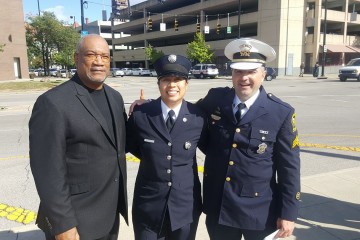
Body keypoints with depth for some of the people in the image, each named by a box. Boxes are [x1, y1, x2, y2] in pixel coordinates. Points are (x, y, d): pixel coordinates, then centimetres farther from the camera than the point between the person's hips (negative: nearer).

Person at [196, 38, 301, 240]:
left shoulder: (282, 113, -12)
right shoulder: (215, 98, -4)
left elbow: (289, 168, -8)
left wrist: (289, 212, -7)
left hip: (260, 211, -2)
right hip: (218, 207, 3)